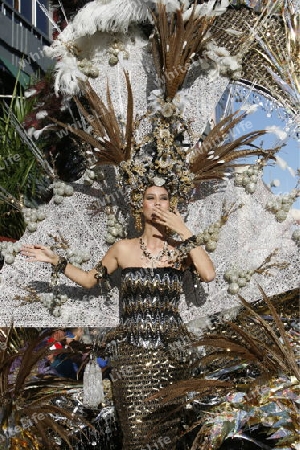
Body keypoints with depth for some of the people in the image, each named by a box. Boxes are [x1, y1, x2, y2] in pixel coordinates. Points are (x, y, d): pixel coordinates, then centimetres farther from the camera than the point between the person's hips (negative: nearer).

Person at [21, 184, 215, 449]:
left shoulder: (180, 249, 3)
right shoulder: (124, 249, 6)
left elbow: (209, 275, -16)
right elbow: (90, 279, 17)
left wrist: (184, 232, -13)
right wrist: (55, 261, 9)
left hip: (170, 349, 0)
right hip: (130, 350, 1)